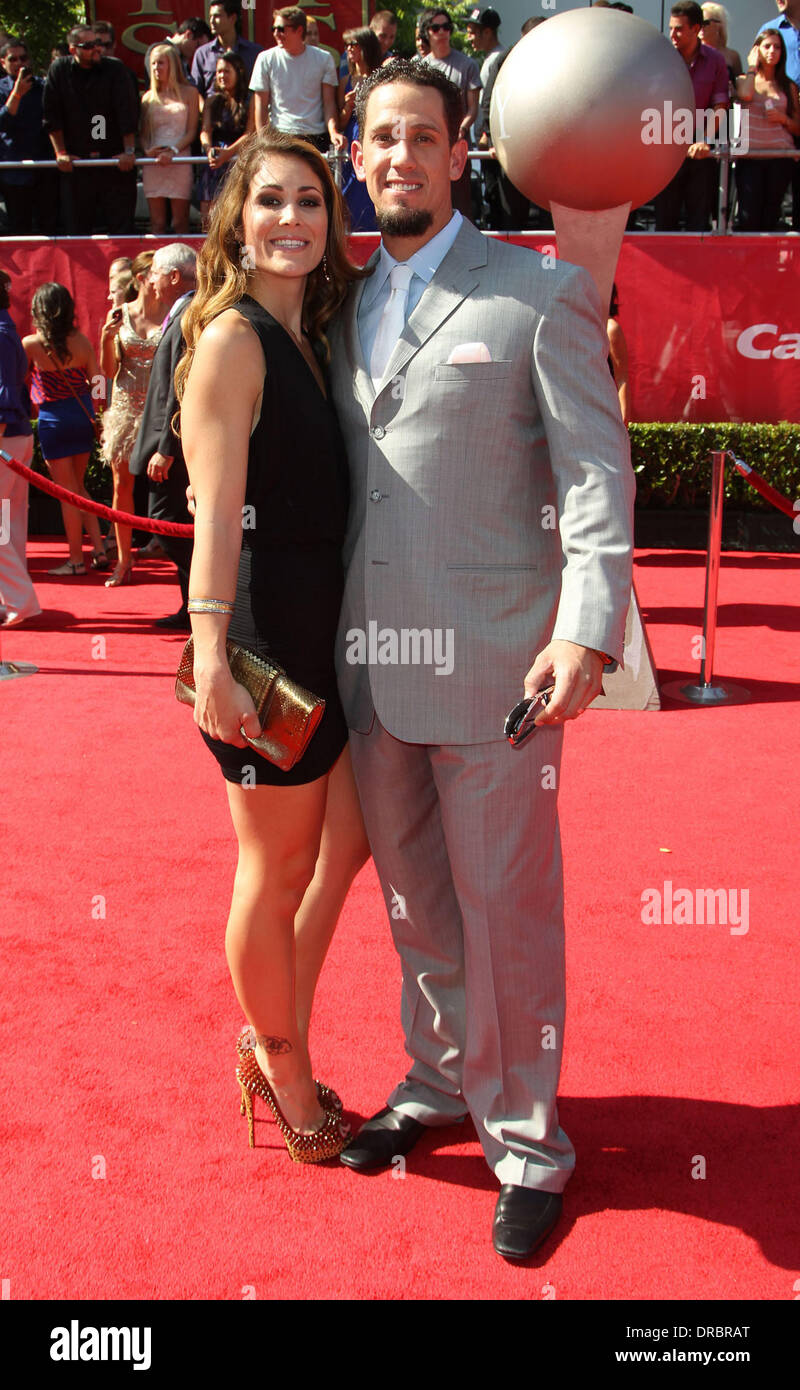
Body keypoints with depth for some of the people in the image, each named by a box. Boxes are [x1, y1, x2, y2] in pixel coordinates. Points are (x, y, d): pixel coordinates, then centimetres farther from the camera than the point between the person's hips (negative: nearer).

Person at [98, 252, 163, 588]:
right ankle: (123, 560, 14)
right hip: (126, 406, 2)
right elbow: (109, 371, 6)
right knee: (122, 484, 5)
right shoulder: (119, 315, 5)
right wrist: (105, 337, -9)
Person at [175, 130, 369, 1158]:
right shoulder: (233, 338, -13)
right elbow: (216, 509, -21)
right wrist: (208, 652, -28)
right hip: (263, 636, -9)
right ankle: (285, 1072, 28)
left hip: (326, 630, 9)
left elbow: (319, 495, 11)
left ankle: (276, 1043, 34)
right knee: (278, 869, 6)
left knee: (348, 839, 16)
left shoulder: (309, 335, 13)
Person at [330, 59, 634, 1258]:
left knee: (505, 908, 2)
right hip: (371, 659, 5)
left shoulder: (543, 295, -2)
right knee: (415, 898, 17)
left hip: (489, 656, -5)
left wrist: (588, 630, -20)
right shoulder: (345, 304, 14)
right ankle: (440, 1080, 37)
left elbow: (597, 475, -8)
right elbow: (327, 470, 16)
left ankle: (526, 1140, 20)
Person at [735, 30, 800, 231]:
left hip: (780, 156, 2)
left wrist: (783, 119, -6)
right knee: (748, 216, -11)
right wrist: (753, 67, -2)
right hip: (749, 154, -2)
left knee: (771, 216, 2)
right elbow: (745, 95, -16)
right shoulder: (744, 80, 11)